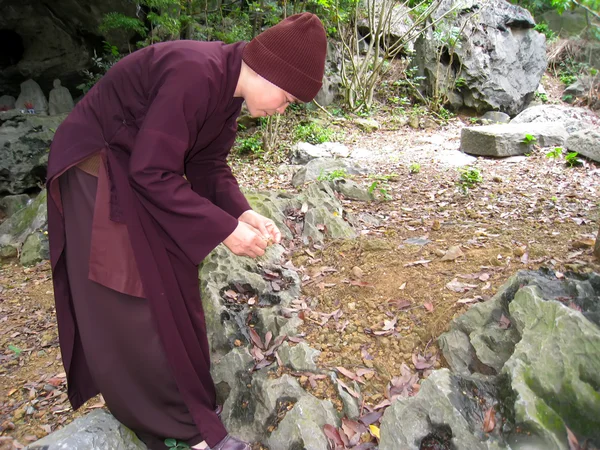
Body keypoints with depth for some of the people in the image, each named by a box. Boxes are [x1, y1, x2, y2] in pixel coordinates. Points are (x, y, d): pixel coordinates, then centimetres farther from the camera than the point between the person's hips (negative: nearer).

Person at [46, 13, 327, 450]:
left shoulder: (229, 86, -2)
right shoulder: (196, 75, -30)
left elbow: (209, 165, 4)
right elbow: (152, 174, -28)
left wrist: (242, 212, -11)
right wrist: (225, 229, -23)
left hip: (137, 168, 9)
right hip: (96, 174, -9)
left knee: (173, 293, 12)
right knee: (133, 310, -1)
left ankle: (189, 402, 28)